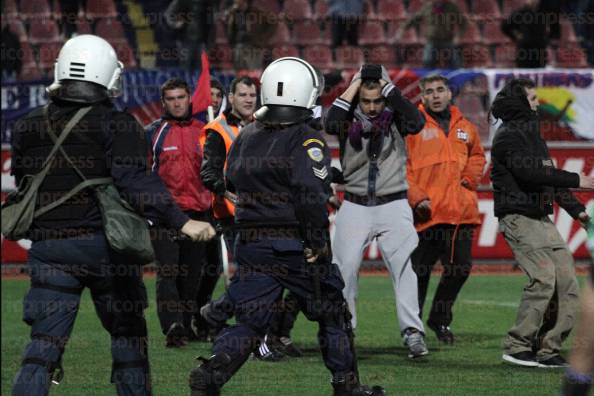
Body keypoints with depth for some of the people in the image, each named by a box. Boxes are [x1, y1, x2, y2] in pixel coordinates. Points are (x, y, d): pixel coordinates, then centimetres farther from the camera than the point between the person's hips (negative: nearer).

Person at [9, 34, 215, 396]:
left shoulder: (30, 127, 5)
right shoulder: (117, 125, -9)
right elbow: (135, 182, -21)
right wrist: (181, 221, -25)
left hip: (49, 248, 3)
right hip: (106, 245, -3)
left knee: (45, 343, 0)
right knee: (127, 330, 15)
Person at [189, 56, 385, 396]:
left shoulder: (246, 137, 8)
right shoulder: (306, 141, -13)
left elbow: (233, 180, 18)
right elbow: (311, 194, -21)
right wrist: (317, 241, -16)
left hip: (252, 242, 5)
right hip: (296, 243, -5)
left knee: (250, 320, 6)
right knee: (332, 314, 13)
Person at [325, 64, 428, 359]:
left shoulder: (394, 117, 2)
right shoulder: (350, 118, 3)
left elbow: (417, 123, -19)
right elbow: (331, 124, -19)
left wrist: (389, 88, -13)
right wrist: (354, 85, -12)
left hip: (393, 205, -1)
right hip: (355, 207, 1)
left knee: (404, 266, -11)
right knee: (343, 269, 1)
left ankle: (413, 332, -13)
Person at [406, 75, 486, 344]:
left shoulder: (465, 127, 14)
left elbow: (477, 155, 30)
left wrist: (470, 178, 11)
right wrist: (416, 198, -13)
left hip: (462, 211, 5)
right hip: (427, 213, -5)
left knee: (460, 268, 6)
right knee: (420, 272, -1)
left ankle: (440, 319, 25)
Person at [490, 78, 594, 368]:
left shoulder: (531, 133, 22)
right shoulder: (508, 136, -8)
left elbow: (549, 176, 27)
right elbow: (530, 172, -22)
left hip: (542, 219, 9)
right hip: (518, 218, -9)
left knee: (567, 282, 0)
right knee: (543, 278, -20)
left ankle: (547, 348, 4)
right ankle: (517, 347, -13)